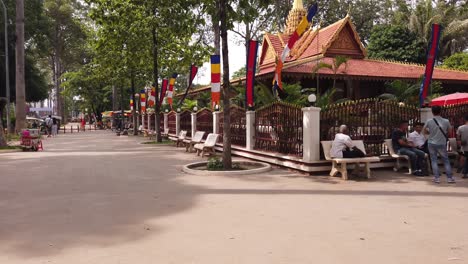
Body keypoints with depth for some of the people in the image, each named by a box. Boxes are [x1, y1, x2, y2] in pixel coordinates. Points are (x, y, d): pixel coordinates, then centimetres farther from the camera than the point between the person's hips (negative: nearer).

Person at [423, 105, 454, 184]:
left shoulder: (429, 121, -8)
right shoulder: (446, 121, -7)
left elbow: (425, 131, 6)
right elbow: (450, 132, 4)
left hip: (431, 143, 0)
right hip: (442, 144, 0)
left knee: (434, 160, 7)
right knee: (446, 160, 11)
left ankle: (437, 177, 4)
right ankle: (449, 177, 13)